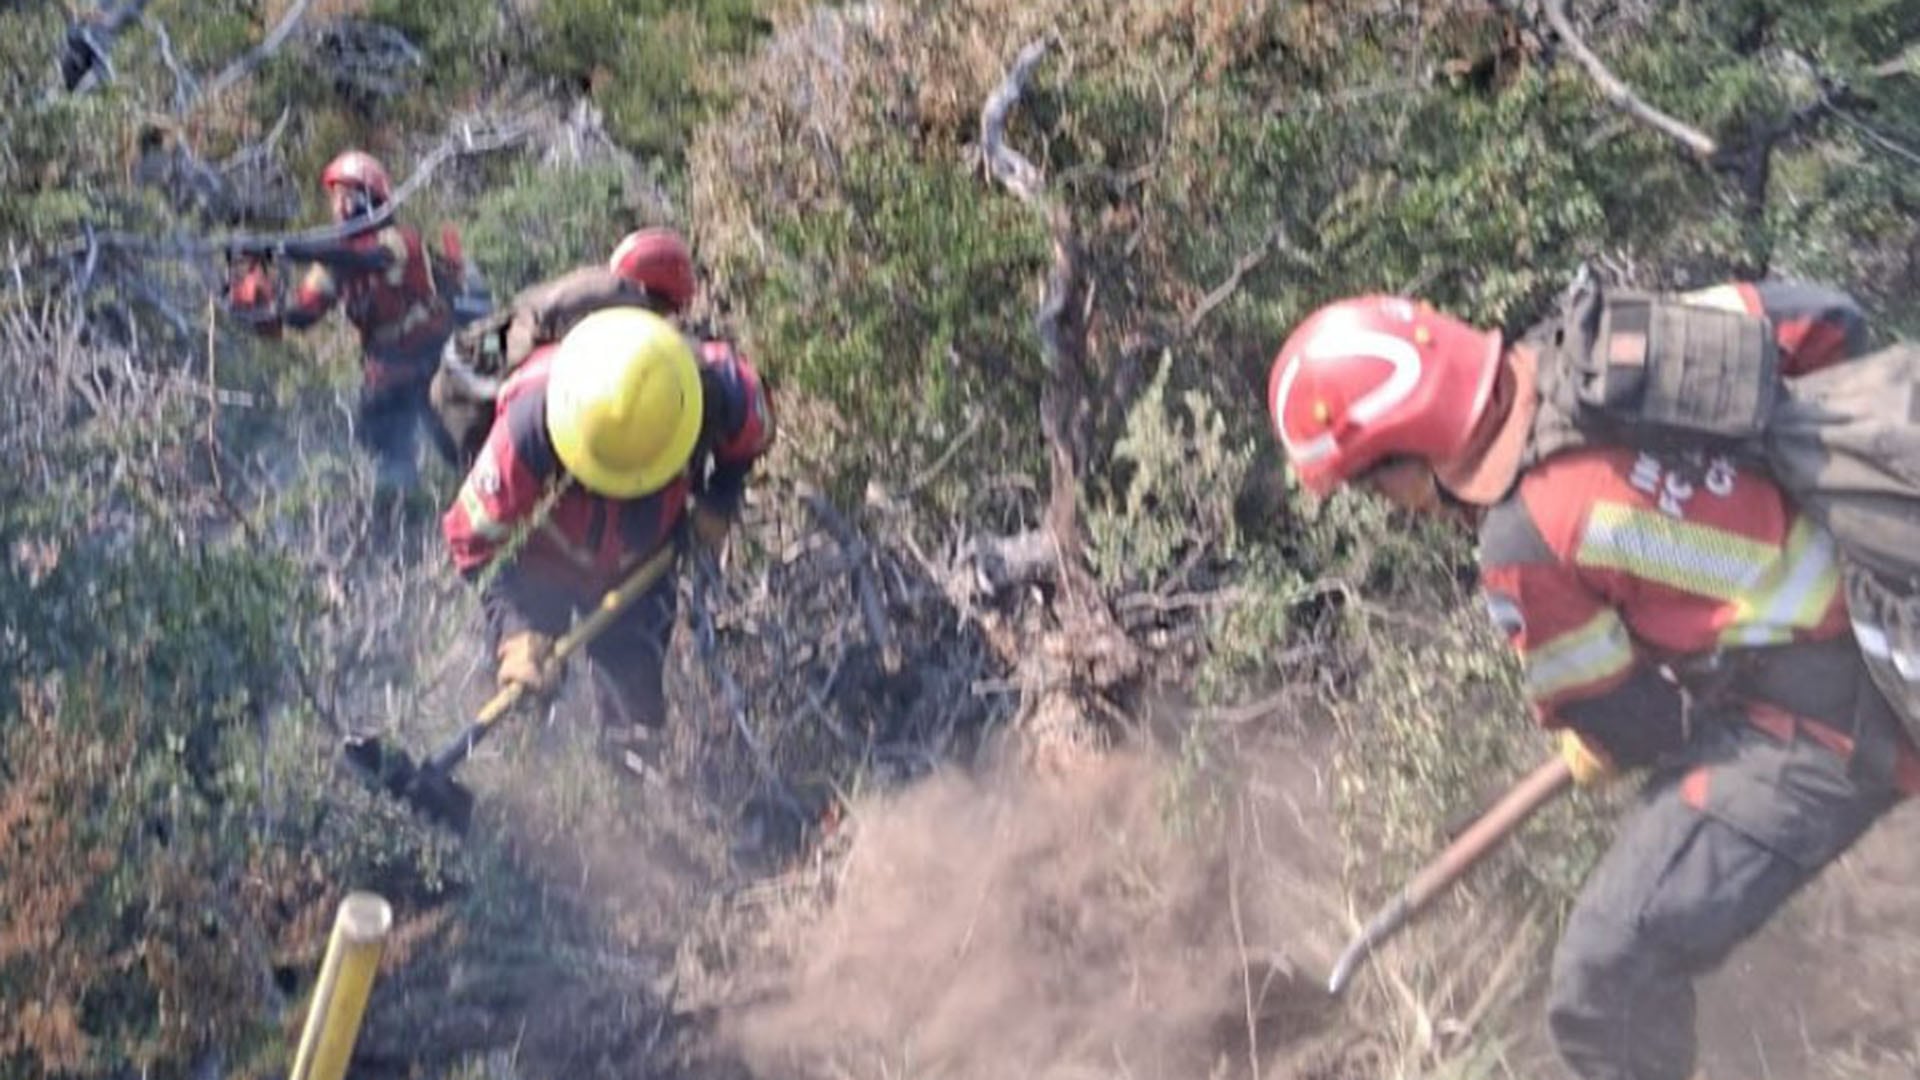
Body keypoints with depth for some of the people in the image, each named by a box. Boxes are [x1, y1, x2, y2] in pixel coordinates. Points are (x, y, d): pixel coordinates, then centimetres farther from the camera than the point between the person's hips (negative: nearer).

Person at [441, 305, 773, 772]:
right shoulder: (530, 423, -45)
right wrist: (516, 630, -39)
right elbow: (477, 536, -32)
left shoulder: (723, 394, -38)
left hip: (640, 566, 2)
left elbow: (753, 436, -8)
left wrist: (718, 502, -13)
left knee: (635, 699, 7)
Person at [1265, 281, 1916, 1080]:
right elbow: (1827, 321, 1)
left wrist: (1597, 751, 14)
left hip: (1823, 728, -9)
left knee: (1613, 963, -8)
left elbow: (1627, 725, -10)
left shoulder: (1524, 546, -24)